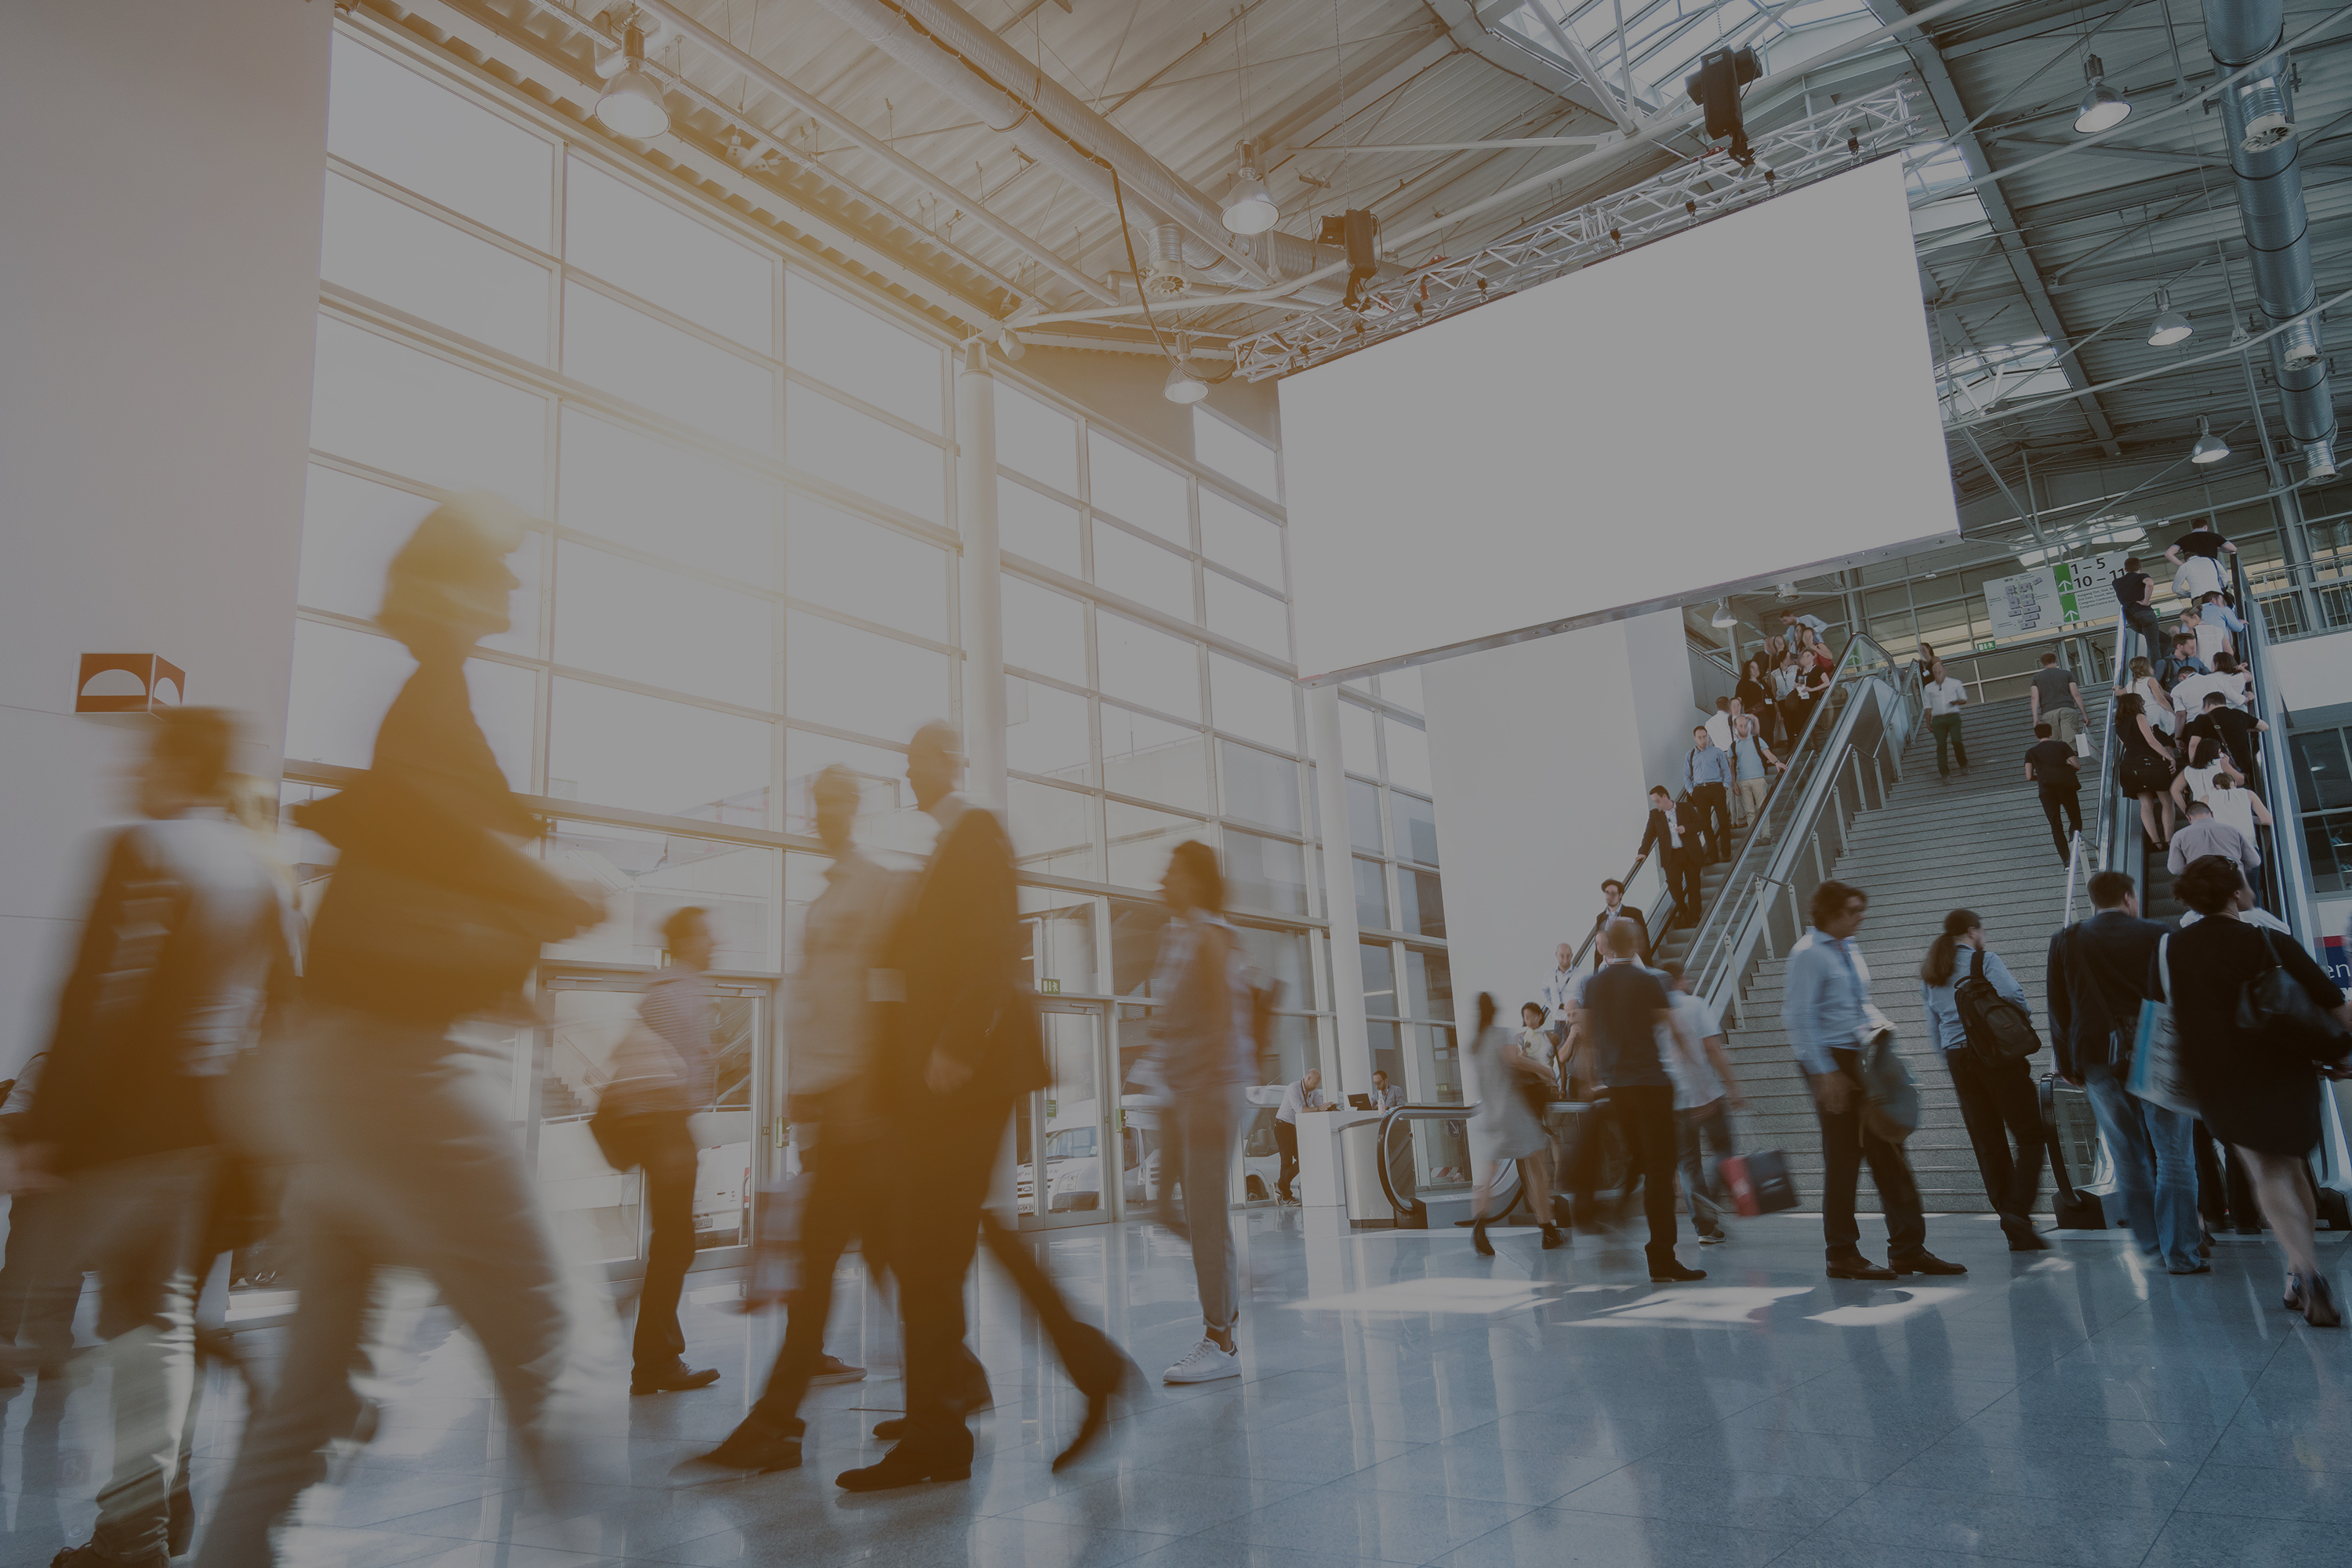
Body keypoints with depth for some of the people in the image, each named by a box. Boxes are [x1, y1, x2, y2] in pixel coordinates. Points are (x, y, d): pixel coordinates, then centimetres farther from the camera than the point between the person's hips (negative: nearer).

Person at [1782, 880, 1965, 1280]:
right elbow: (1800, 1018, -17)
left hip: (1863, 1061, 8)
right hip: (1833, 1065, -8)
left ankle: (1908, 1248, 15)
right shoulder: (1808, 954, -12)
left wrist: (1878, 1024, 5)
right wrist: (1823, 1073, -20)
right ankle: (1842, 1255, 9)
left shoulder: (1850, 950, 15)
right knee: (1843, 1159, -2)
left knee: (1889, 1152, 8)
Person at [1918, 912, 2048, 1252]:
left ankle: (2016, 1231, 9)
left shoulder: (1929, 976, 15)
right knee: (2029, 1135, 1)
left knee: (1988, 1146, 7)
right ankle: (2019, 1209, -16)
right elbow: (2012, 995, -19)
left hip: (1957, 1058, 6)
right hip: (1998, 1054, -6)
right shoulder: (1984, 960, -4)